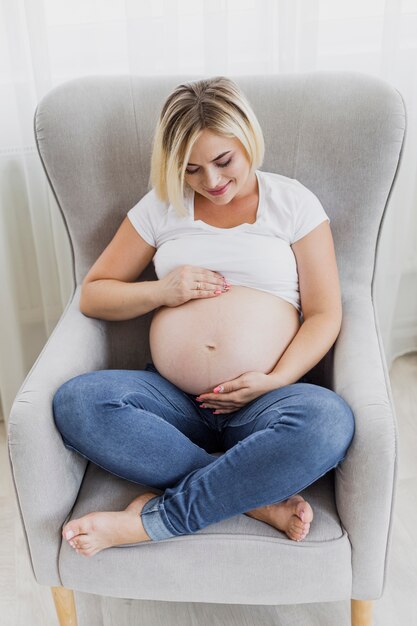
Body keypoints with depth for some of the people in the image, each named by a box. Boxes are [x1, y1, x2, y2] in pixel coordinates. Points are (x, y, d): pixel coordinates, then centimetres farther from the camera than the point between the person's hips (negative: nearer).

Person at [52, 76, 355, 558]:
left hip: (261, 401, -1)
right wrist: (160, 290, -5)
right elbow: (92, 295, 14)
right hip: (170, 399, 2)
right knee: (75, 402, -27)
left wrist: (276, 381, -13)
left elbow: (324, 314, 3)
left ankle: (152, 518, -21)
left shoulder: (292, 201, 8)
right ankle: (258, 496, -21)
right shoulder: (161, 206, 12)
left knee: (328, 419, -35)